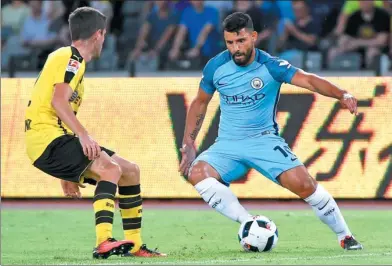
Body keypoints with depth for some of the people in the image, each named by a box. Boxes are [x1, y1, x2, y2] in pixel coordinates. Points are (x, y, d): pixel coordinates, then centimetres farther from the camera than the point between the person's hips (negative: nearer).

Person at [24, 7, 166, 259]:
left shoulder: (73, 61, 24)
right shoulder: (70, 59, -7)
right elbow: (58, 101, -23)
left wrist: (69, 172, 28)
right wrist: (84, 135, -31)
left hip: (58, 139, 10)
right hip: (46, 137, -10)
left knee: (131, 171, 11)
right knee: (110, 167, -28)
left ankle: (134, 245, 16)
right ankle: (103, 243, -40)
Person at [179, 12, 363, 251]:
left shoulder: (270, 66, -13)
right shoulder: (216, 67, -4)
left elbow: (308, 80, -27)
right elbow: (200, 103, 12)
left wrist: (341, 94, -45)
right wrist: (188, 144, 6)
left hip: (264, 140, -3)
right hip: (227, 145, 3)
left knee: (303, 183, -21)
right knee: (197, 173, -27)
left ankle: (345, 237, -1)